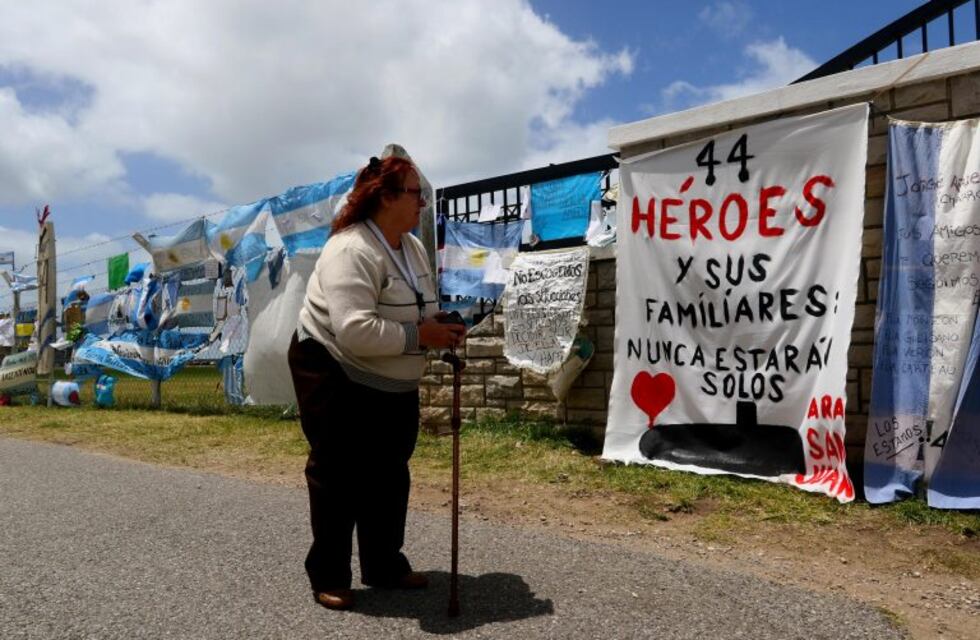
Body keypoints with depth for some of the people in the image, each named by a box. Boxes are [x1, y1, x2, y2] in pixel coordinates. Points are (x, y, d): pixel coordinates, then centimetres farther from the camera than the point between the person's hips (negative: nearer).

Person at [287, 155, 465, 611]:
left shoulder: (413, 248, 4)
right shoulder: (351, 251, -26)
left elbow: (417, 311, 13)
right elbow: (355, 330, -38)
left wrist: (439, 328, -9)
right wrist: (419, 336, -30)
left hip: (391, 385, 9)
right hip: (335, 377, -9)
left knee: (388, 477, 15)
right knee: (338, 479, 4)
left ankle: (384, 567, 31)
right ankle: (328, 577, 21)